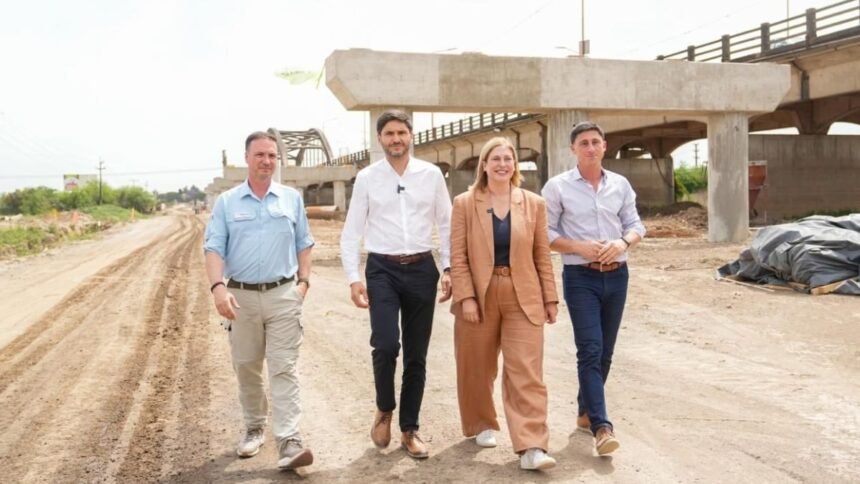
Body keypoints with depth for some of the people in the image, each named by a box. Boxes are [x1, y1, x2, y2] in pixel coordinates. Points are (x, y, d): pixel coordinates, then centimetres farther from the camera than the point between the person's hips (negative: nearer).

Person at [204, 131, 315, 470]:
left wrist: (303, 281, 1)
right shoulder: (226, 202, 3)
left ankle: (289, 441, -9)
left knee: (284, 368, -6)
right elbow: (214, 248, -4)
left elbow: (303, 243, 12)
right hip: (242, 296, 1)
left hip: (284, 294, -1)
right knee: (247, 368, 12)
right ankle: (254, 429, 29)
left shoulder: (292, 198, 7)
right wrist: (218, 287, -19)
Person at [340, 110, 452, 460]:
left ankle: (409, 430, 25)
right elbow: (351, 233, 3)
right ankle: (384, 410, 14)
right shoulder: (366, 178, 1)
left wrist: (449, 268, -2)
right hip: (382, 269, -1)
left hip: (422, 269, 2)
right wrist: (353, 279, -7)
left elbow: (447, 225, 7)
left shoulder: (431, 174, 3)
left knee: (416, 355, 9)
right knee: (385, 345, -17)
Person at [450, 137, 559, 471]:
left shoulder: (534, 204, 5)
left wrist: (550, 298, 4)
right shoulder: (464, 203, 0)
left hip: (523, 297, 0)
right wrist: (465, 297, -11)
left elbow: (542, 255, 6)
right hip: (479, 296, 0)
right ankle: (482, 426, 34)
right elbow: (458, 256, -3)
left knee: (526, 372, -6)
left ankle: (531, 447, -7)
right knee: (477, 369, 12)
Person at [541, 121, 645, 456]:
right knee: (590, 350, -12)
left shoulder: (621, 184, 7)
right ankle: (602, 426, -13)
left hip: (617, 275, 5)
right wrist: (579, 247, -18)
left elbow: (635, 225, 10)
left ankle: (585, 412, 29)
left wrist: (623, 242, -12)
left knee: (605, 351, 12)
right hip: (580, 277, -4)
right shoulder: (558, 187, -3)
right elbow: (545, 233, -4)